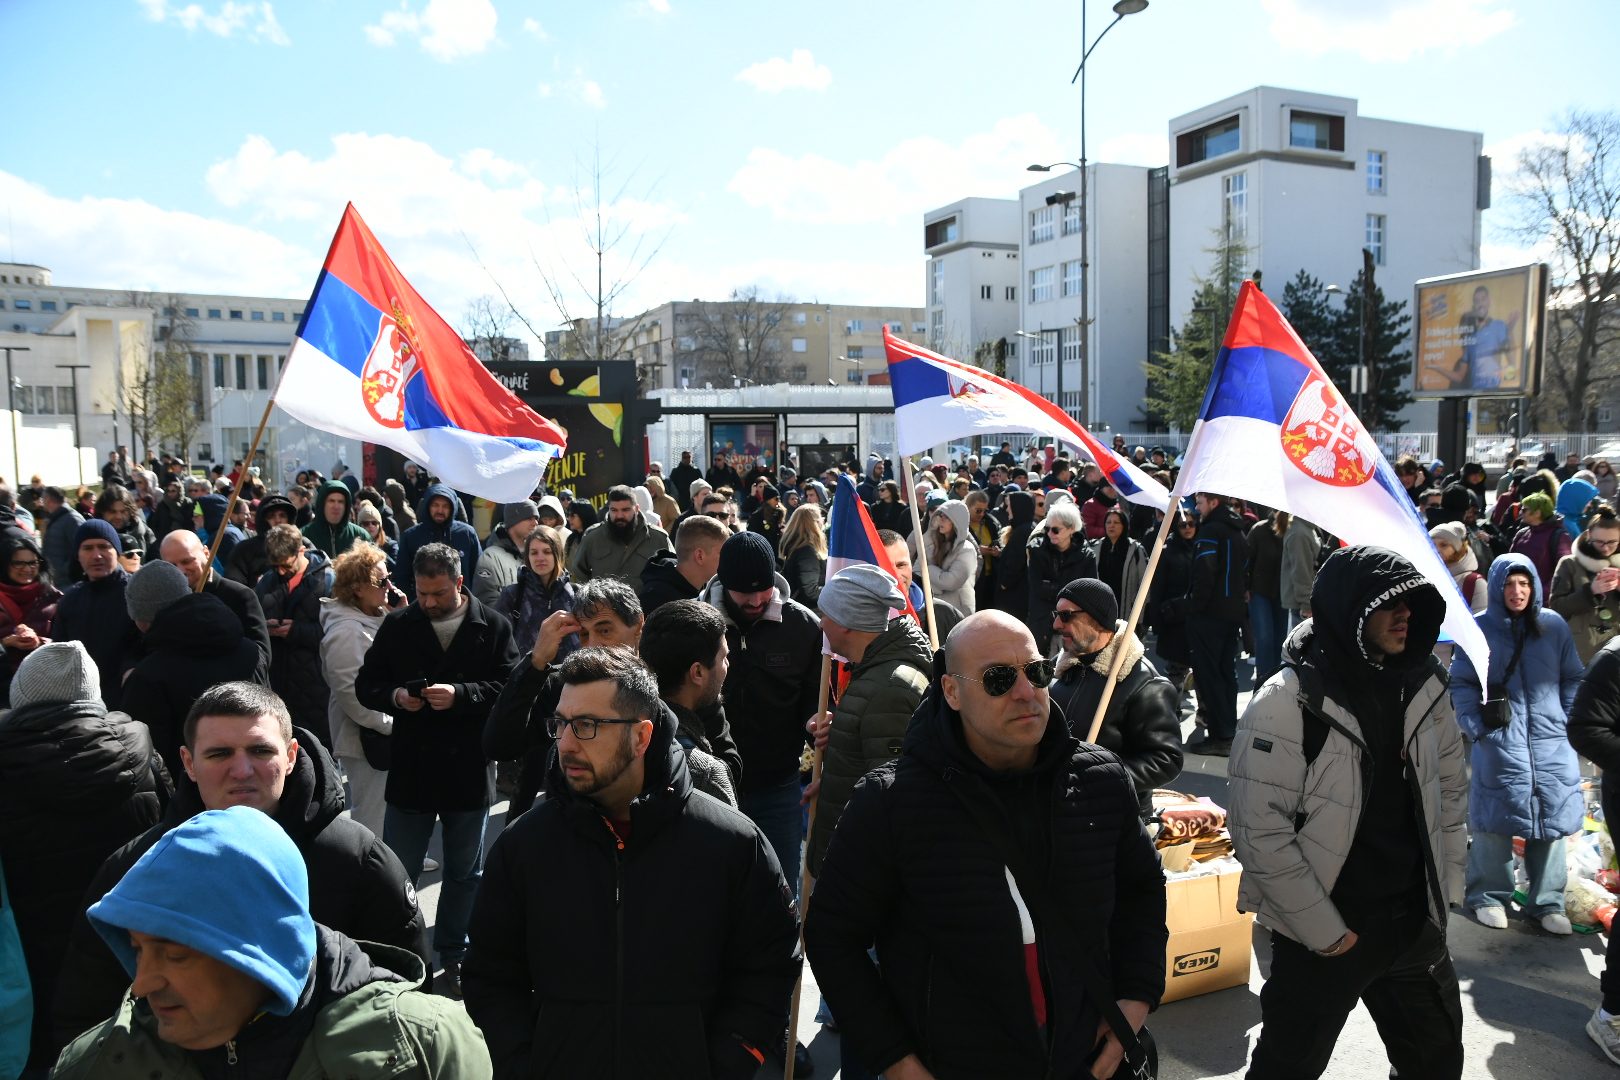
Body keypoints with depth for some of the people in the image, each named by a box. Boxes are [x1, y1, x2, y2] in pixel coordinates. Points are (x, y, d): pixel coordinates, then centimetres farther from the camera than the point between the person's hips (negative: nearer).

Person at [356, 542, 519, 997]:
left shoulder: (493, 627, -4)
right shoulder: (397, 625, 2)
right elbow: (365, 684, 5)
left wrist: (459, 694, -24)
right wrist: (394, 696, -16)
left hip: (469, 769, 0)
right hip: (410, 767, 1)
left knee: (465, 872, 15)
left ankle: (453, 954, 32)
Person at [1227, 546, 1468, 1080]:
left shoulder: (1424, 688, 0)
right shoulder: (1288, 701, -20)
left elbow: (1451, 786, 14)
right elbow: (1257, 827, -22)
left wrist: (1445, 887, 8)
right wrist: (1325, 930, -16)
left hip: (1417, 926, 6)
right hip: (1318, 937, -6)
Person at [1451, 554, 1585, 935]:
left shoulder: (1554, 625, 5)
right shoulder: (1478, 629, -1)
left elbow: (1573, 678, 11)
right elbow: (1462, 683, 1)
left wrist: (1571, 721, 1)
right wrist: (1476, 727, -8)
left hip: (1552, 741, 3)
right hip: (1499, 742, -2)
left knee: (1552, 819, 7)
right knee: (1495, 820, 3)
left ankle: (1548, 902, 21)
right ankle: (1489, 896, 18)